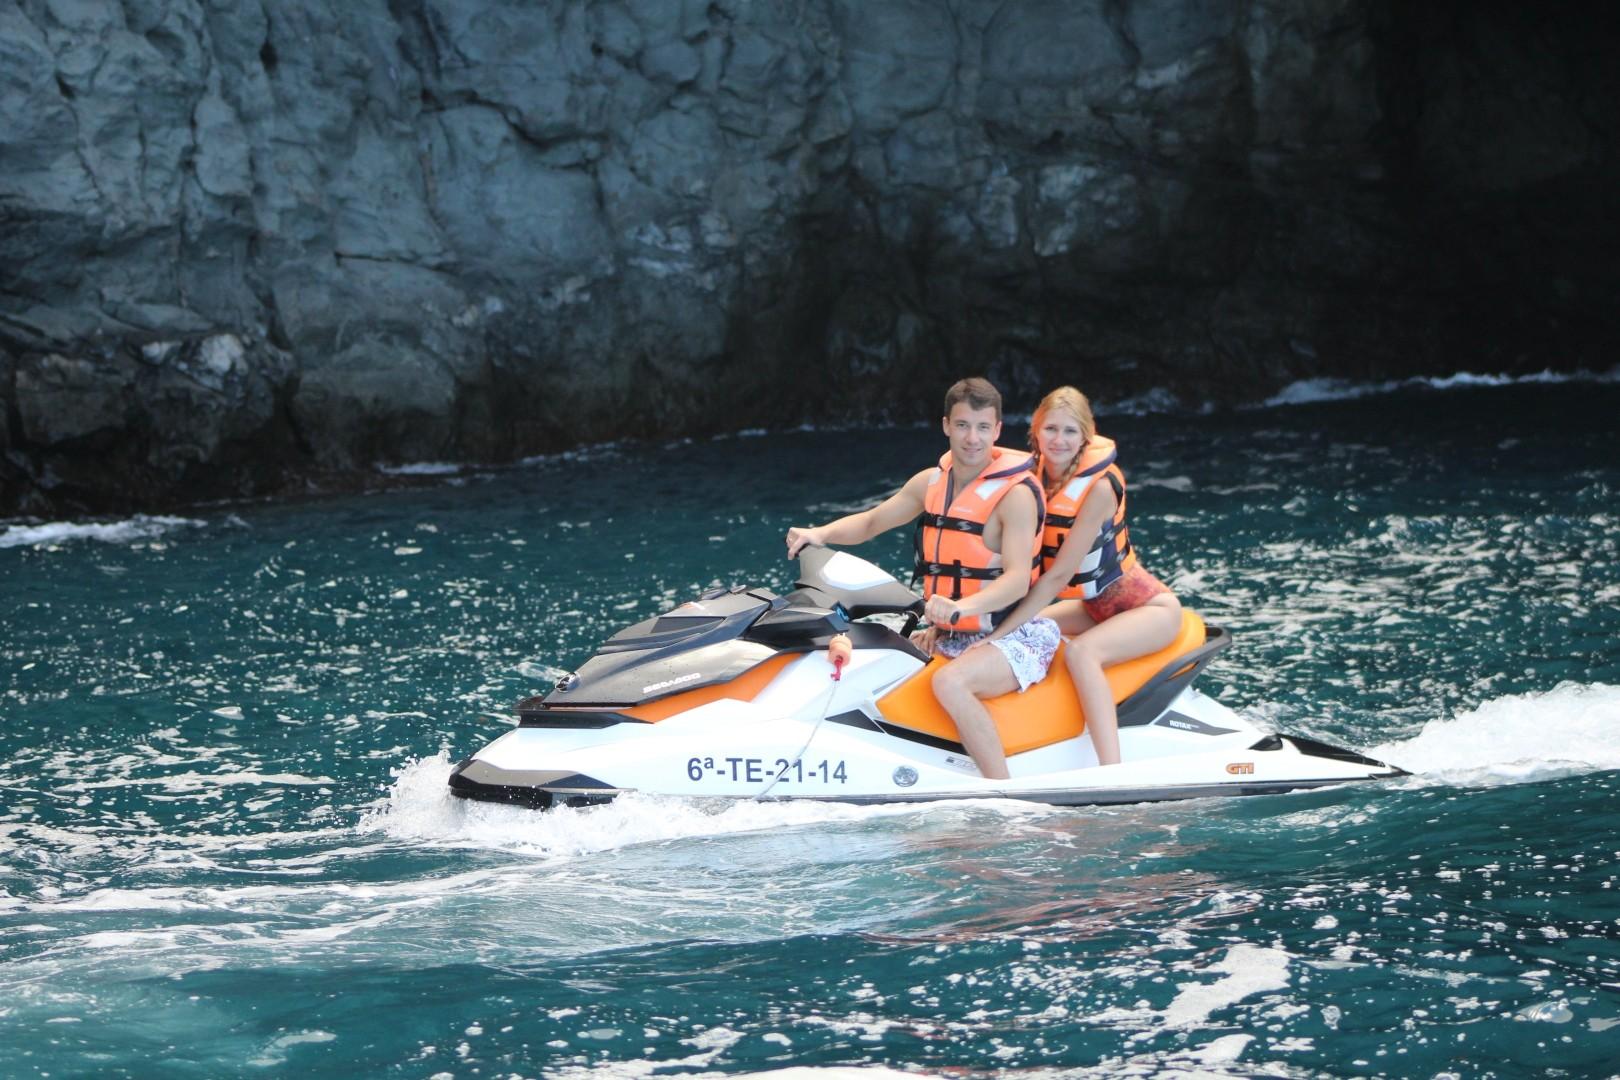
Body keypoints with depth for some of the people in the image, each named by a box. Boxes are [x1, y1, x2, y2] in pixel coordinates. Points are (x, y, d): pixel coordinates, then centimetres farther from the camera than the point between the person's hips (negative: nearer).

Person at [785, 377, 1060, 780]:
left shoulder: (1015, 493, -15)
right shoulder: (932, 482, 8)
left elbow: (1018, 579, -26)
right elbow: (871, 522, 13)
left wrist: (961, 607, -43)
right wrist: (820, 533, -8)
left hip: (1015, 637, -8)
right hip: (949, 636, 8)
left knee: (950, 682, -36)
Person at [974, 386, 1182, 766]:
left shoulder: (1098, 486, -23)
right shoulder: (1034, 475, -4)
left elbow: (1060, 574, -26)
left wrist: (998, 635, -29)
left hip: (1151, 607, -8)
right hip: (1097, 607, 8)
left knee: (1080, 652, -31)